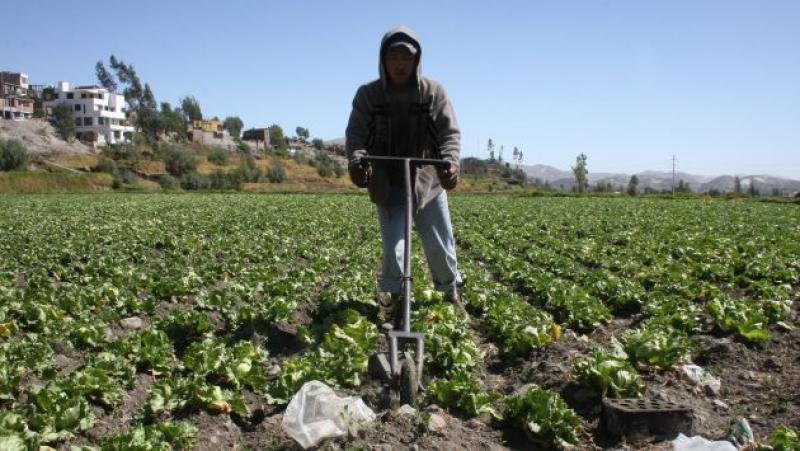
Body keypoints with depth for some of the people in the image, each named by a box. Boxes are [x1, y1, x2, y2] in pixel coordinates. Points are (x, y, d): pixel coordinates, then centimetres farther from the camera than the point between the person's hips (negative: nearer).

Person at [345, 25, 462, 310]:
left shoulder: (433, 92, -4)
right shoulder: (368, 94, -3)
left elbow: (450, 132, -10)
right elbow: (355, 134, -7)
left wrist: (451, 162, -31)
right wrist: (356, 160, -30)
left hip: (428, 181, 1)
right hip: (387, 185, 0)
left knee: (440, 244, 10)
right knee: (393, 247, -3)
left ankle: (451, 292, 34)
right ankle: (396, 297, 19)